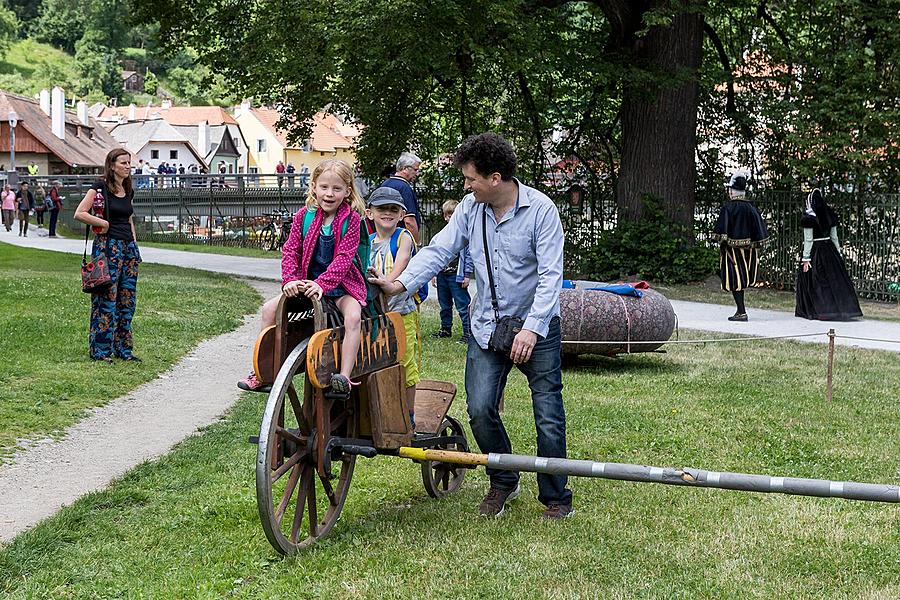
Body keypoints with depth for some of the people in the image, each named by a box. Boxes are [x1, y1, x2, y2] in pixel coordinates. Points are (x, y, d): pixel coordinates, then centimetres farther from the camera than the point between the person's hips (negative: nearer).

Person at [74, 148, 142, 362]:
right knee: (106, 299, -5)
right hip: (107, 246, -8)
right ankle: (100, 350, 1)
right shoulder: (101, 187, -7)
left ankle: (123, 348, 16)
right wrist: (104, 223, -11)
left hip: (129, 247, 8)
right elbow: (79, 214, -14)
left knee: (127, 299, 9)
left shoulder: (128, 190, 15)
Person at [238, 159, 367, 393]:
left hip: (340, 284, -4)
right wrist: (290, 279, -17)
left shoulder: (351, 218, -10)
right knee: (270, 308, -9)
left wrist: (322, 283, -28)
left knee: (353, 316, -33)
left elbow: (344, 256, -17)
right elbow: (290, 250, 0)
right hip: (307, 283, 4)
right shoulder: (304, 215, 1)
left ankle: (345, 376, -34)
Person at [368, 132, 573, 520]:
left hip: (536, 327, -4)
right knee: (480, 410, -4)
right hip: (487, 325, 4)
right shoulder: (470, 208, 0)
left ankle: (556, 497, 14)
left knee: (548, 416, -2)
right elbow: (438, 250, -2)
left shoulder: (541, 210, -15)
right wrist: (402, 284, -17)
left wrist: (531, 328, -25)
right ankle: (503, 483, 19)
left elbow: (550, 275, -18)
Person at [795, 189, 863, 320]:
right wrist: (838, 254, 15)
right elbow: (834, 237, 9)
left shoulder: (809, 217, -11)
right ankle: (844, 308, 6)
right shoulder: (830, 215, 6)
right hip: (830, 249, 5)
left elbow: (808, 240, -14)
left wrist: (806, 259, -12)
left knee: (815, 282, 2)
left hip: (815, 251, -5)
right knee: (835, 280, 8)